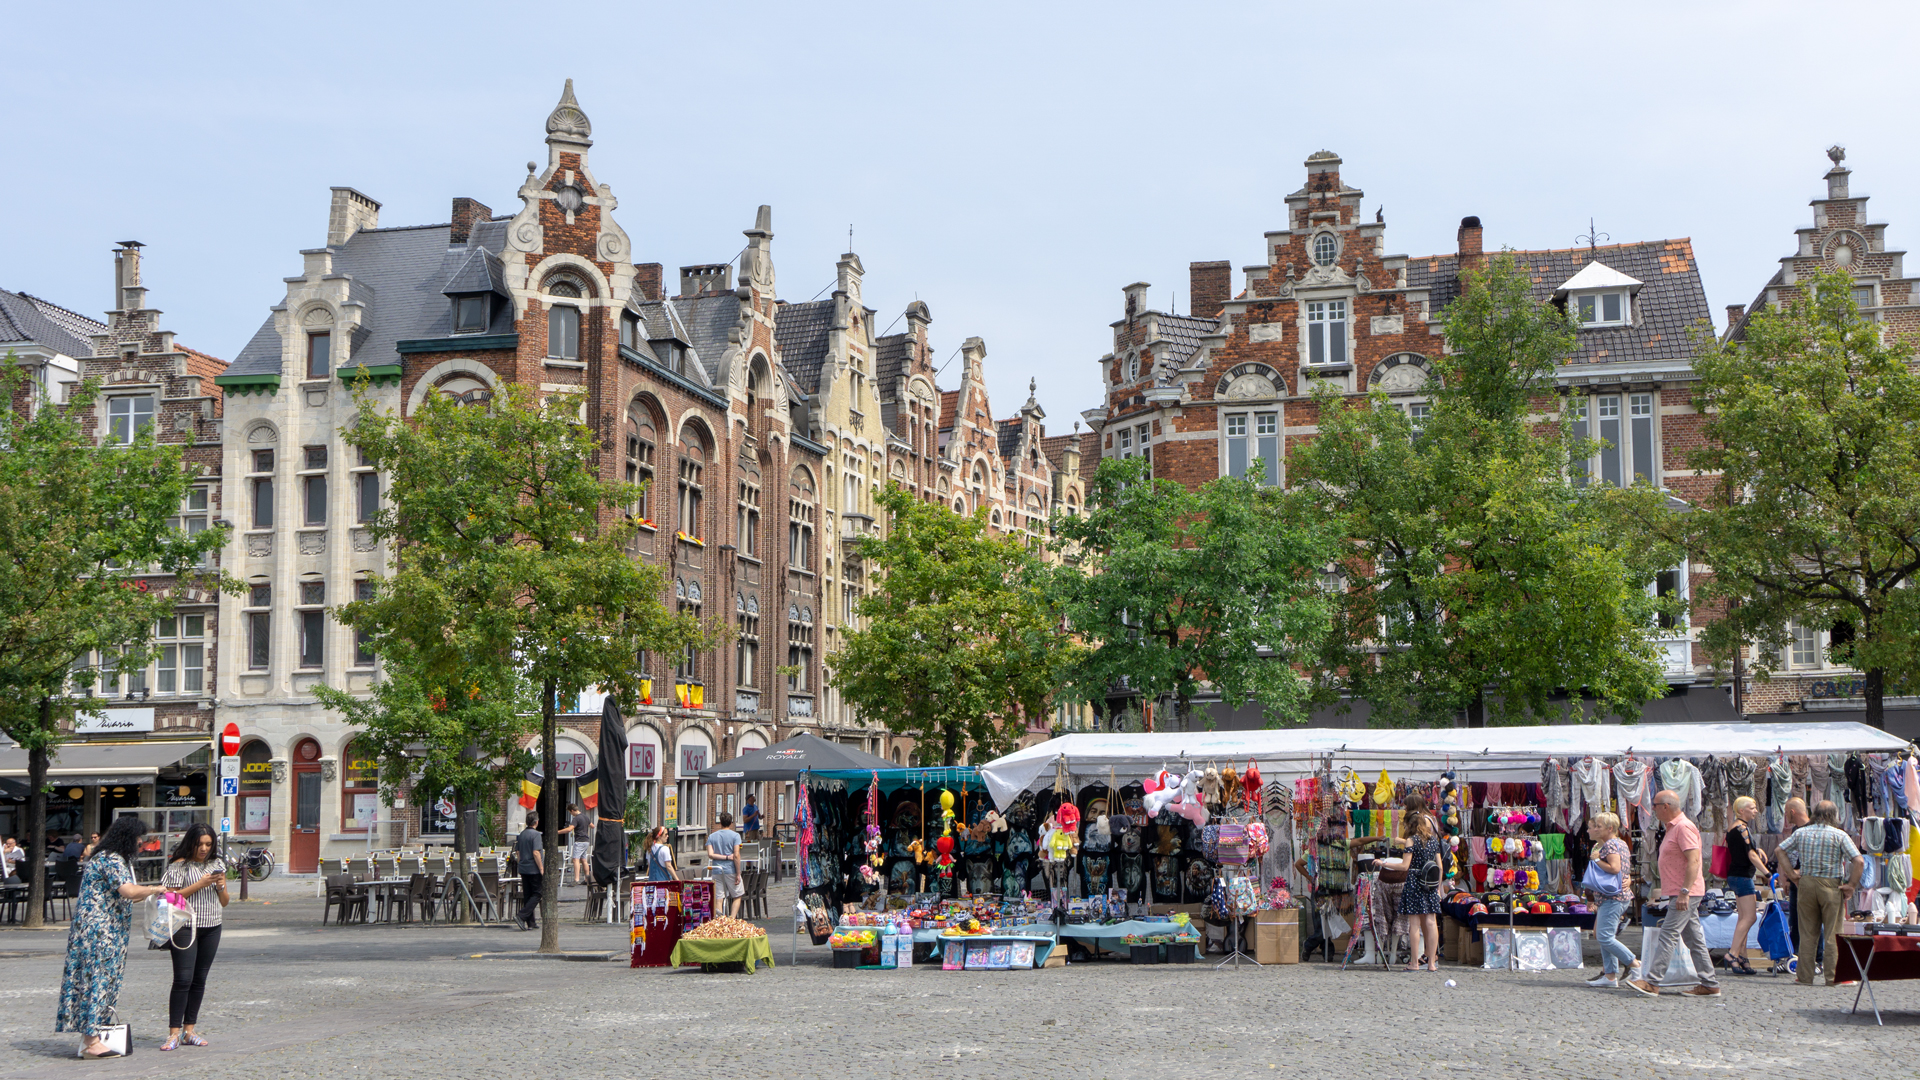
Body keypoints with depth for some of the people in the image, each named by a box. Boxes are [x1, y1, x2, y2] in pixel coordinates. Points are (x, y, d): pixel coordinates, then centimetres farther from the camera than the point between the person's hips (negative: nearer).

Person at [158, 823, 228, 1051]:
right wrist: (200, 884, -16)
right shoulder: (179, 865, -4)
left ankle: (189, 1030, 13)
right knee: (183, 979, -11)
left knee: (199, 980, 7)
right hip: (186, 927, -5)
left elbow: (224, 902, 16)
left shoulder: (217, 865, 12)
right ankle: (174, 1033, -9)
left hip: (211, 928, 5)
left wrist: (221, 886, -5)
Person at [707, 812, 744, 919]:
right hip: (731, 870, -3)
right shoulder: (735, 835, -3)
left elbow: (710, 854, -4)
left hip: (717, 871, 3)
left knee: (718, 899, 5)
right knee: (737, 896, 10)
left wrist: (726, 857, -4)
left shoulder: (712, 836, 8)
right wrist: (738, 874, -9)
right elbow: (736, 855, -11)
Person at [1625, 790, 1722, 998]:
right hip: (1680, 894, 11)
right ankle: (1709, 985, 13)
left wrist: (1684, 892, -27)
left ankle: (1652, 982, -16)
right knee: (1694, 939, 10)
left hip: (1685, 894, -11)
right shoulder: (1673, 827, 18)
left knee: (1668, 935, -13)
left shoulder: (1684, 827, -14)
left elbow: (1694, 861, -23)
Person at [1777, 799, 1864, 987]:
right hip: (1831, 885, -3)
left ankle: (1805, 977, 11)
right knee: (1832, 934, 3)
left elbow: (1779, 850, 11)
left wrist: (1791, 873, 11)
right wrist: (1851, 885, -5)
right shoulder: (1839, 835, -6)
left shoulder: (1801, 832, 5)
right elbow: (1859, 862, -13)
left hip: (1806, 883, 3)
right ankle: (1832, 977, 3)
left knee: (1807, 934, 9)